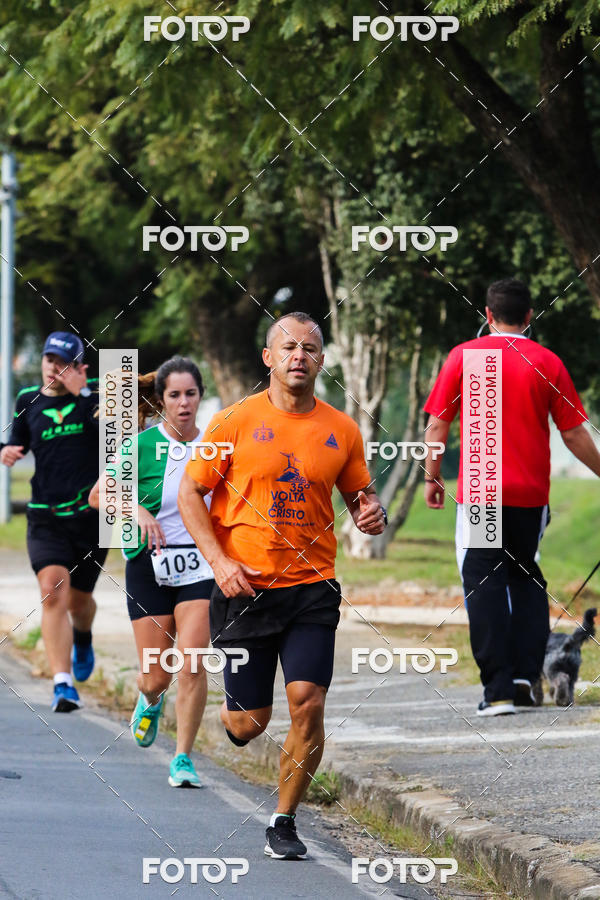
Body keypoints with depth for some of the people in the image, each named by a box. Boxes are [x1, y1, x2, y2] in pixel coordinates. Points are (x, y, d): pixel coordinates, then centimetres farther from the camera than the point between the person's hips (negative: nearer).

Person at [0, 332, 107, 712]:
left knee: (78, 598, 10)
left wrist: (83, 392, -21)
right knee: (52, 591, -18)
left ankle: (83, 639, 48)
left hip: (91, 514, -1)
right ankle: (63, 684, -21)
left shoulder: (95, 395, -2)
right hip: (45, 518, 1)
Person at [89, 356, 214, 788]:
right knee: (157, 675, 2)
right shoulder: (142, 446, -6)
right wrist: (138, 510, -25)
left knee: (192, 664, -15)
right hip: (150, 568, -1)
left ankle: (184, 758, -3)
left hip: (200, 569, 1)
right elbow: (98, 495, -9)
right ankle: (150, 701, 40)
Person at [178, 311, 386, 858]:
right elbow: (191, 493, 2)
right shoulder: (236, 421, -3)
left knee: (308, 704, -11)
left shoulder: (341, 429, 5)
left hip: (312, 587, 2)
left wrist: (372, 512, -6)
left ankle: (285, 822, 7)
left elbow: (360, 493, 18)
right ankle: (226, 712, 41)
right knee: (248, 724, 2)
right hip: (244, 587, -2)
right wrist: (219, 561, -10)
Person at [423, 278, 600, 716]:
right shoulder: (548, 363, 0)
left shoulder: (464, 356, -1)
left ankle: (499, 688, -7)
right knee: (526, 579, 18)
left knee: (484, 584, 0)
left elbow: (437, 424, -1)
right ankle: (526, 675, 8)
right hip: (532, 492, 2)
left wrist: (432, 477, 11)